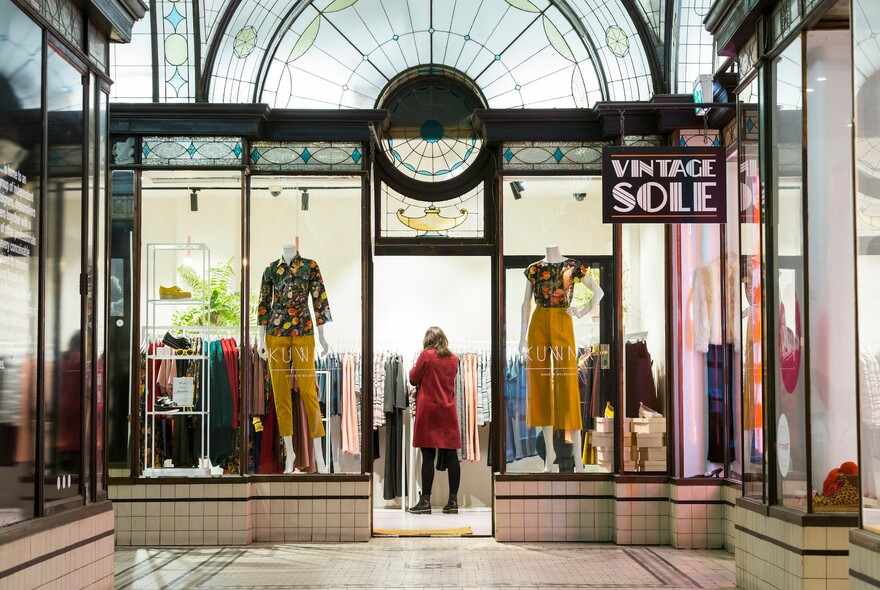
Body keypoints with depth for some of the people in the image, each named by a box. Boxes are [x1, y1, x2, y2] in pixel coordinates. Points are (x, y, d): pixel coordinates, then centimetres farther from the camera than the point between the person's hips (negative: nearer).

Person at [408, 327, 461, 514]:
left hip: (428, 410, -4)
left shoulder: (426, 355, -6)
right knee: (451, 455, 3)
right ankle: (453, 501, 3)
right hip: (448, 411, 4)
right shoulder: (453, 358, 9)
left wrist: (415, 367, 18)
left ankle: (425, 501, -4)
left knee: (428, 456, -4)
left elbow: (413, 379, 1)